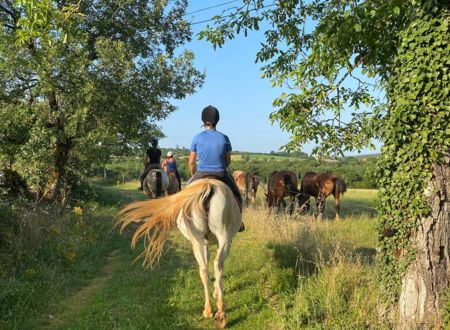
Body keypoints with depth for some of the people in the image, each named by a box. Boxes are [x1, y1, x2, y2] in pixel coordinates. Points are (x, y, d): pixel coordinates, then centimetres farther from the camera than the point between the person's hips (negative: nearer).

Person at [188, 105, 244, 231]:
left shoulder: (197, 138, -8)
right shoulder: (224, 138, -6)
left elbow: (191, 162, -1)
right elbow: (228, 161, 2)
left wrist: (194, 175, 17)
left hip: (201, 174, 0)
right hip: (221, 175, 0)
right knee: (236, 194, 26)